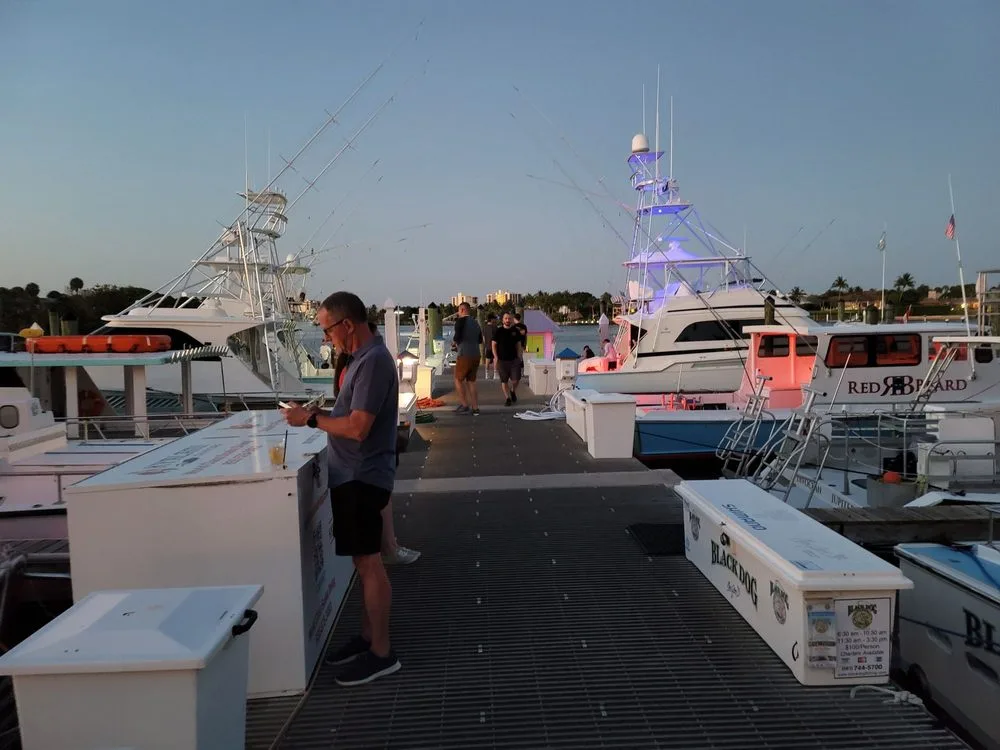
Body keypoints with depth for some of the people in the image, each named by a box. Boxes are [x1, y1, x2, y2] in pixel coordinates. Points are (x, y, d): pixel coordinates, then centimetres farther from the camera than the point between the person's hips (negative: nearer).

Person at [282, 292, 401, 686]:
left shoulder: (373, 361, -20)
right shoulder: (365, 357, 12)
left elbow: (358, 427, -25)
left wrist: (311, 419, -15)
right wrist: (319, 413, 5)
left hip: (362, 478, -10)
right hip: (354, 475, 10)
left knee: (369, 564, -1)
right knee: (364, 563, 17)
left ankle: (381, 653, 9)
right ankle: (368, 636, 29)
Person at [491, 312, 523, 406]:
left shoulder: (515, 331, 7)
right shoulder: (498, 331, 0)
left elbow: (518, 345, 14)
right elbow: (494, 345, 2)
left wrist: (519, 357, 6)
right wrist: (496, 357, -6)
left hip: (514, 359, 1)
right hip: (502, 360, -1)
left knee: (515, 379, -6)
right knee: (504, 381, 3)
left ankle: (513, 391, 24)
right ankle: (507, 398, 15)